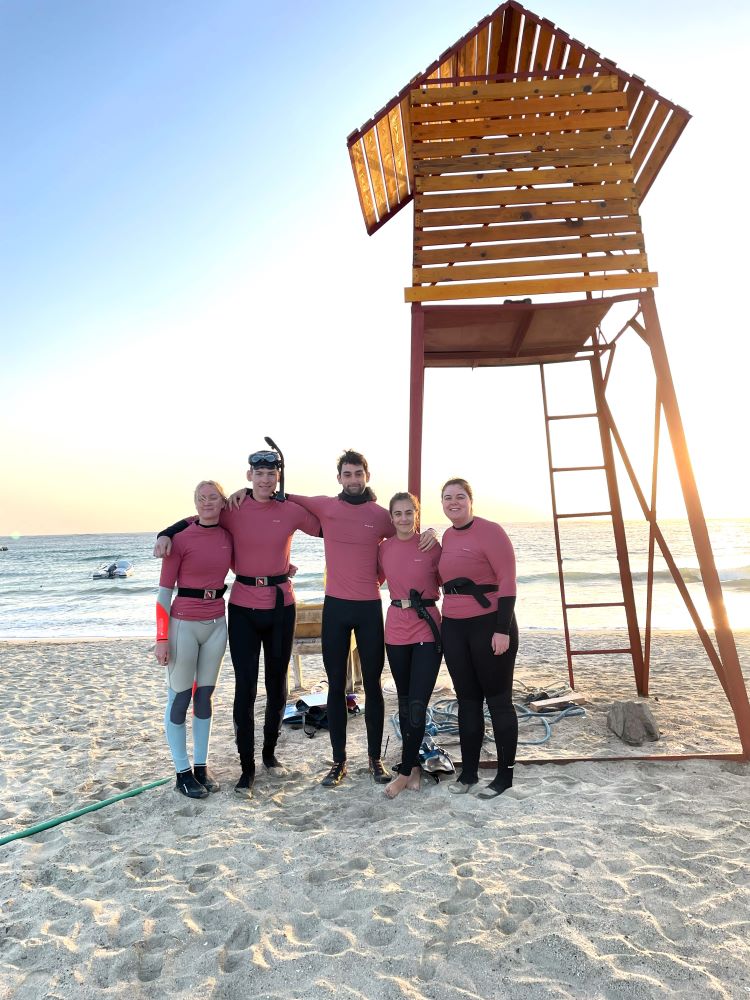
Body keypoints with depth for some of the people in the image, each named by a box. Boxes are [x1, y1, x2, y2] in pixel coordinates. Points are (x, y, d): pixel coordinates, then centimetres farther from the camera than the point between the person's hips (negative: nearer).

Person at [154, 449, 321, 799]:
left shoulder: (291, 510, -3)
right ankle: (246, 767, 17)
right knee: (245, 687, 1)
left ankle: (270, 753, 34)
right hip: (243, 607, -1)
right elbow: (195, 520, 6)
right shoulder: (232, 510, -3)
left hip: (281, 605, 1)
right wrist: (166, 534, -10)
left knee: (277, 683, 13)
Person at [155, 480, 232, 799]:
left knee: (205, 696, 14)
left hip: (216, 623, 5)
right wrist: (162, 638, -11)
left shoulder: (228, 536, 3)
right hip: (184, 625, -5)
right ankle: (183, 772, 21)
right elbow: (164, 590, -9)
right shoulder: (181, 539, -11)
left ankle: (201, 766, 27)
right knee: (179, 698, 6)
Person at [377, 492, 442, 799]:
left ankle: (405, 772, 13)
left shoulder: (431, 546, -8)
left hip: (428, 630, -4)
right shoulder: (384, 548, 2)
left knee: (417, 705, -3)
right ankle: (414, 765, 29)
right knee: (405, 703, 14)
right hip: (396, 631, 4)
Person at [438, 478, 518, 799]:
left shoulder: (489, 531, -11)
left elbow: (507, 581, -14)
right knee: (467, 700, 14)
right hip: (453, 628, 7)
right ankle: (468, 772, 25)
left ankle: (505, 775, 20)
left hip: (489, 625, -6)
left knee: (498, 700, 6)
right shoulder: (447, 537, 10)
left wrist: (503, 629, -17)